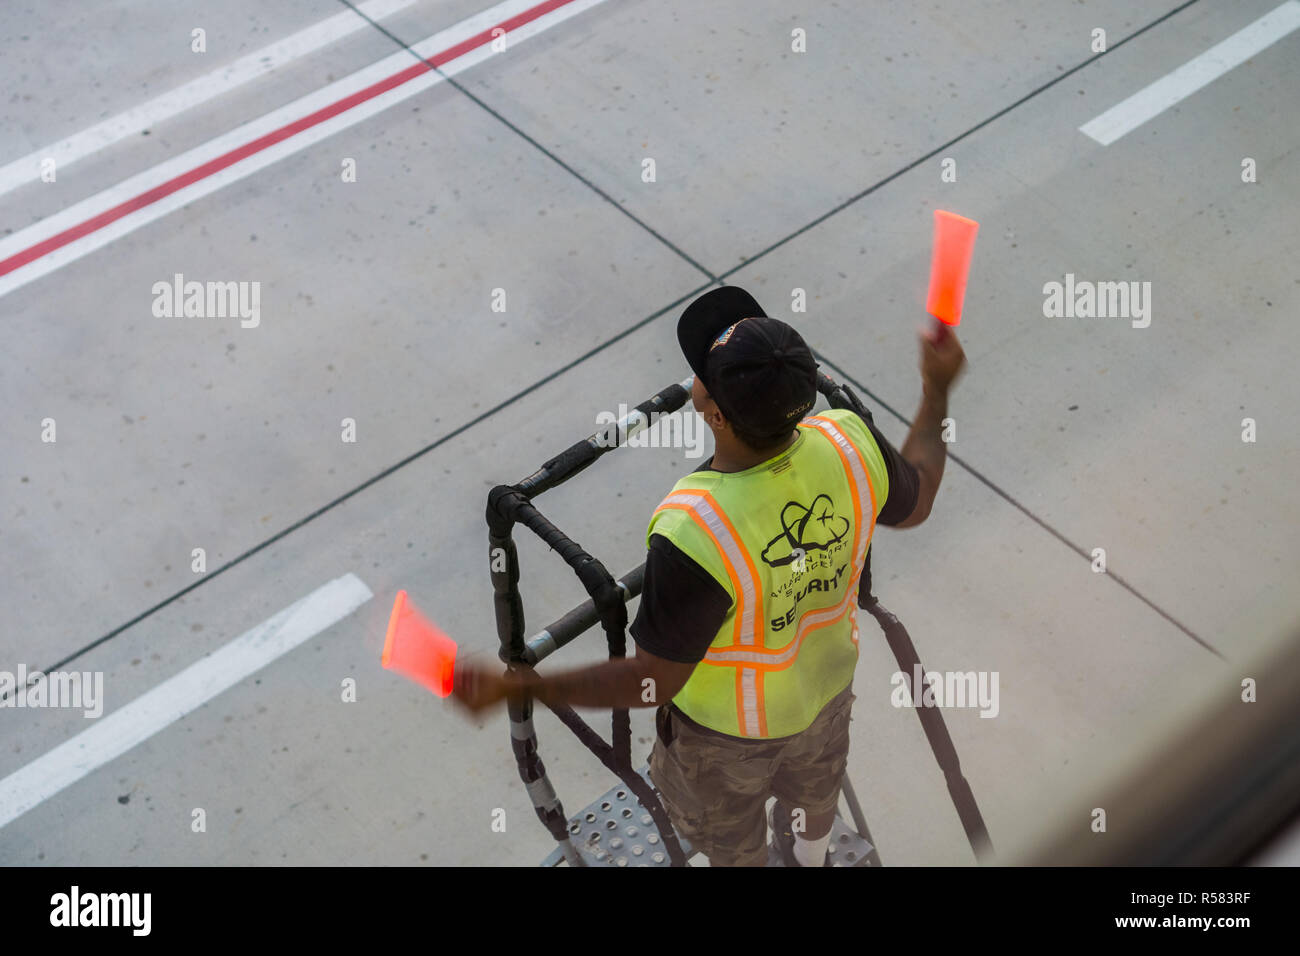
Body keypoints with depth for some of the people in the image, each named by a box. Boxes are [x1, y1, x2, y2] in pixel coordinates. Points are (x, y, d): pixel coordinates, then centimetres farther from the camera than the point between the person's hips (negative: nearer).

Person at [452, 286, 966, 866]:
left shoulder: (693, 535, -45)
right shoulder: (848, 444, -29)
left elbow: (655, 682, -31)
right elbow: (914, 506, -5)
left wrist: (515, 687, -27)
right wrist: (937, 393, 8)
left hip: (728, 726, -5)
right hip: (827, 680, 6)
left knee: (728, 839, 30)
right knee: (810, 795, 38)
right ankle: (808, 858, 68)